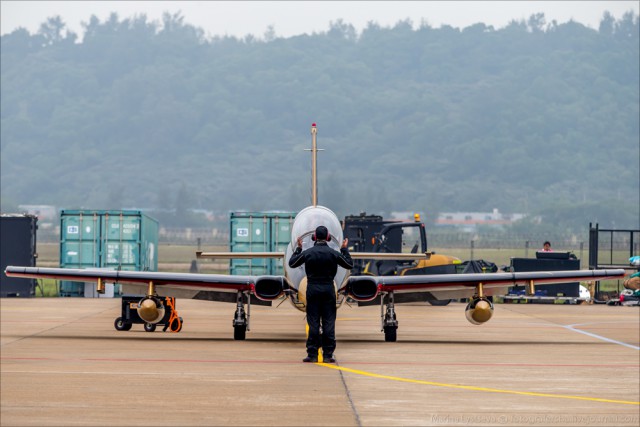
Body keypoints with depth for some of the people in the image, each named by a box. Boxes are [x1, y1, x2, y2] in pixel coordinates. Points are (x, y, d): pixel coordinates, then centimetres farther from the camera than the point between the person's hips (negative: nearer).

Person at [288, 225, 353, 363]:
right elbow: (349, 265, 8)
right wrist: (345, 250, 19)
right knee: (329, 322, 3)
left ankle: (312, 354, 1)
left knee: (313, 322, 2)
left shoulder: (307, 253, -4)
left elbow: (292, 263, 10)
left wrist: (298, 248, 20)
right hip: (328, 289, 0)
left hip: (312, 289, 0)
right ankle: (328, 355, 1)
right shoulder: (333, 253, -3)